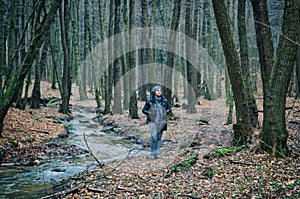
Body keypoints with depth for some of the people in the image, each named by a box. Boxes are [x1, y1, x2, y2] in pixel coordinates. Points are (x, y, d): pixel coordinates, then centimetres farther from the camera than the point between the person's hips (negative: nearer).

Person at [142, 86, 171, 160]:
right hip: (153, 121, -3)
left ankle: (157, 153, 11)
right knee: (154, 137, -10)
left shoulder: (164, 100, 6)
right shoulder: (149, 101, -3)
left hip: (162, 121, 3)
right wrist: (150, 114, -6)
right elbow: (144, 110, 5)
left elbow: (168, 109, 20)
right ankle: (152, 153, 0)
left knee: (159, 137, 5)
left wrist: (165, 114, 4)